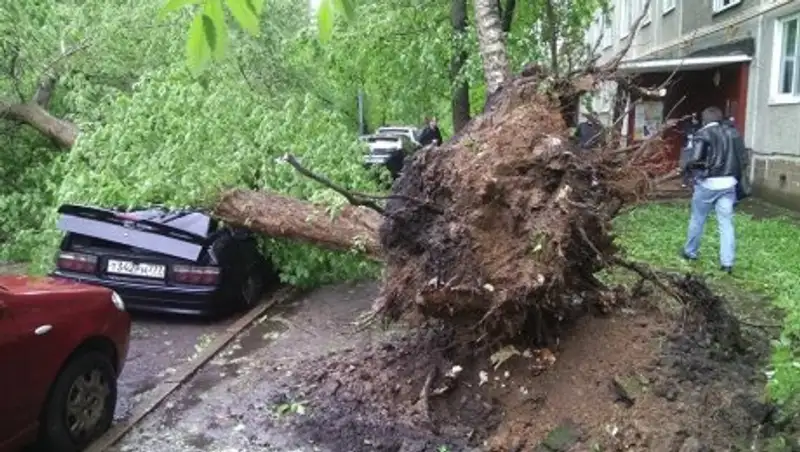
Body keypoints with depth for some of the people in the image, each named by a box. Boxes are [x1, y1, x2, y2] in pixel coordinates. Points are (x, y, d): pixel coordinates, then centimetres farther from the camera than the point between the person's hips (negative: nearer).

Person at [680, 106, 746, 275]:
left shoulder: (703, 134, -8)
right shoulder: (733, 133, 8)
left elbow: (695, 159, -17)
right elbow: (742, 158, 9)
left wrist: (685, 167, 1)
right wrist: (735, 176, 19)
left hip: (708, 183, -4)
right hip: (728, 184, 4)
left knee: (697, 219, 13)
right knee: (726, 223, 4)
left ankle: (690, 252, 28)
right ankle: (727, 262, 1)